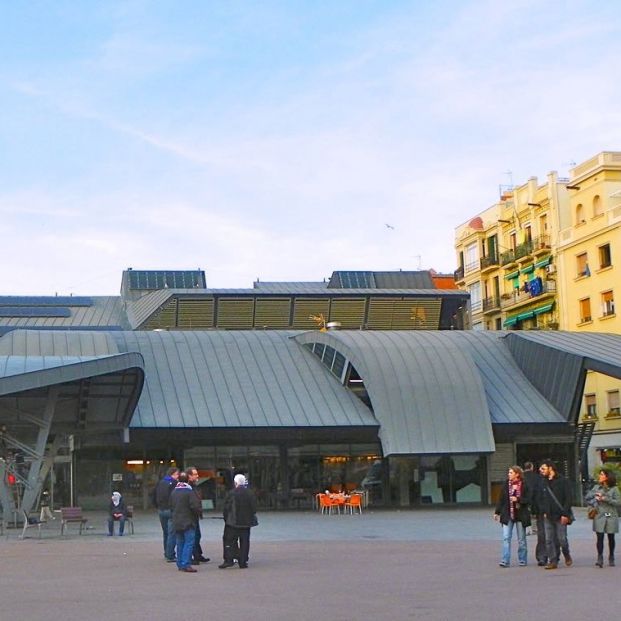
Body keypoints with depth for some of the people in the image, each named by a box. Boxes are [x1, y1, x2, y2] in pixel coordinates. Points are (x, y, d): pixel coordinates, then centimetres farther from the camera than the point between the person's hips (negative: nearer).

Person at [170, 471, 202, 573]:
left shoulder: (174, 491, 8)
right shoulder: (189, 491, -14)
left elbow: (171, 506, 16)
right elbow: (195, 506, -18)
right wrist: (198, 513, 1)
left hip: (176, 522, 7)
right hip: (188, 522, -7)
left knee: (180, 543, 14)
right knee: (189, 543, -6)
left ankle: (180, 564, 18)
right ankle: (186, 564, -12)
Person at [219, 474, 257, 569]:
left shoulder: (231, 494, -9)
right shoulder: (250, 494, 0)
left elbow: (226, 508, -6)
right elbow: (254, 509, 4)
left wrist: (226, 519, 8)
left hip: (233, 522, -3)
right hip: (246, 522, 3)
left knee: (229, 540, 5)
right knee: (244, 542, 7)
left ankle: (229, 560, -4)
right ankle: (243, 562, 6)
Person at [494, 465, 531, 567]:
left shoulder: (524, 485, -6)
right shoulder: (506, 484, 3)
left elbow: (528, 500, -6)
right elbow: (501, 499, 7)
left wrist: (518, 499, -21)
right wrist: (497, 512, 6)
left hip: (520, 515, -2)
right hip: (507, 515, 2)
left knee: (521, 539, 9)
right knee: (506, 538, -6)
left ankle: (522, 560, 20)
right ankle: (505, 561, -7)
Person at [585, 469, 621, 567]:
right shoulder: (596, 487, 7)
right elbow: (587, 498, 14)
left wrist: (606, 499, -15)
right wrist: (594, 504, -2)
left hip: (611, 516, -1)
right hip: (599, 516, 1)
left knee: (611, 538, 9)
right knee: (599, 537, -10)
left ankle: (611, 558, 22)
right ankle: (600, 558, -11)